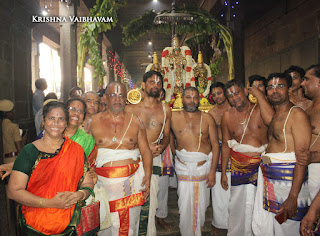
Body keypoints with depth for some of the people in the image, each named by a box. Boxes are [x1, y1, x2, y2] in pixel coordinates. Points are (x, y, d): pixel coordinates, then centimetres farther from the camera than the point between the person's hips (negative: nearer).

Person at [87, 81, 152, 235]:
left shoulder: (135, 121, 6)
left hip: (132, 180, 1)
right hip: (103, 181, 0)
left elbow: (145, 151, 5)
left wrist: (147, 175, -4)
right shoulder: (94, 122, 5)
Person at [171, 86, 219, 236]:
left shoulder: (207, 118, 2)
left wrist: (212, 170, -5)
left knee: (201, 205, 9)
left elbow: (215, 144, 1)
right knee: (185, 206, 0)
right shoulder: (173, 117, 2)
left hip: (204, 165, 0)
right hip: (183, 166, 0)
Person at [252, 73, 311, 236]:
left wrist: (293, 197, -22)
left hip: (288, 180, -7)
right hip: (267, 178, 8)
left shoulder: (297, 114, -11)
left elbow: (302, 157, -18)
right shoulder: (275, 115, 16)